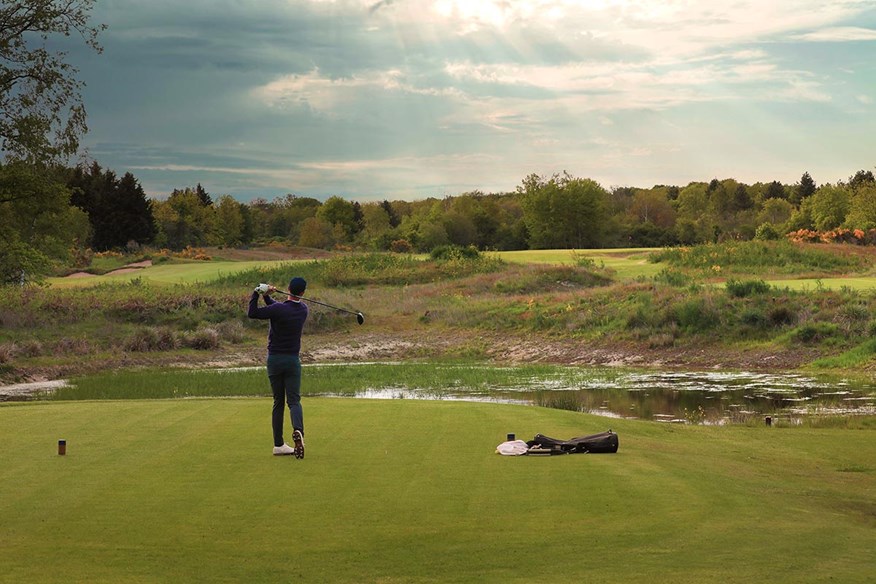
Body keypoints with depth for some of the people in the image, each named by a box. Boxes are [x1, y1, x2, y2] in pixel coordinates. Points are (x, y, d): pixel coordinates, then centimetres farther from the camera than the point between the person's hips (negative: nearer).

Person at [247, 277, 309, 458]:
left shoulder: (279, 309, -15)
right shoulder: (303, 309, 2)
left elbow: (252, 313, -12)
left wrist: (256, 293, -5)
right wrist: (266, 296, 1)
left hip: (274, 359, -1)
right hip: (293, 360, 1)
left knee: (278, 402, 8)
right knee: (294, 400, -1)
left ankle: (278, 444, 8)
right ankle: (298, 430, -31)